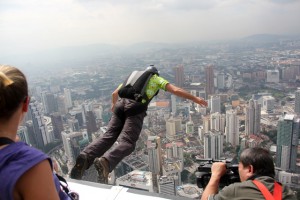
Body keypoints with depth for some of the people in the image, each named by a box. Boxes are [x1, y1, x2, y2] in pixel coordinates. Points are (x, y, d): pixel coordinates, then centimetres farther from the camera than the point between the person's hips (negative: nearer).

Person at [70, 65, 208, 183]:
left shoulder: (133, 75, 38)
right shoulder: (157, 79, 26)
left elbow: (115, 93, 43)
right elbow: (176, 91, 13)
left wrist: (113, 105, 63)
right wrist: (195, 99, 21)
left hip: (121, 105, 5)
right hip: (136, 108, -5)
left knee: (108, 137, -5)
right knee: (127, 142, -15)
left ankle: (85, 159, -30)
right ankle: (105, 162, -43)